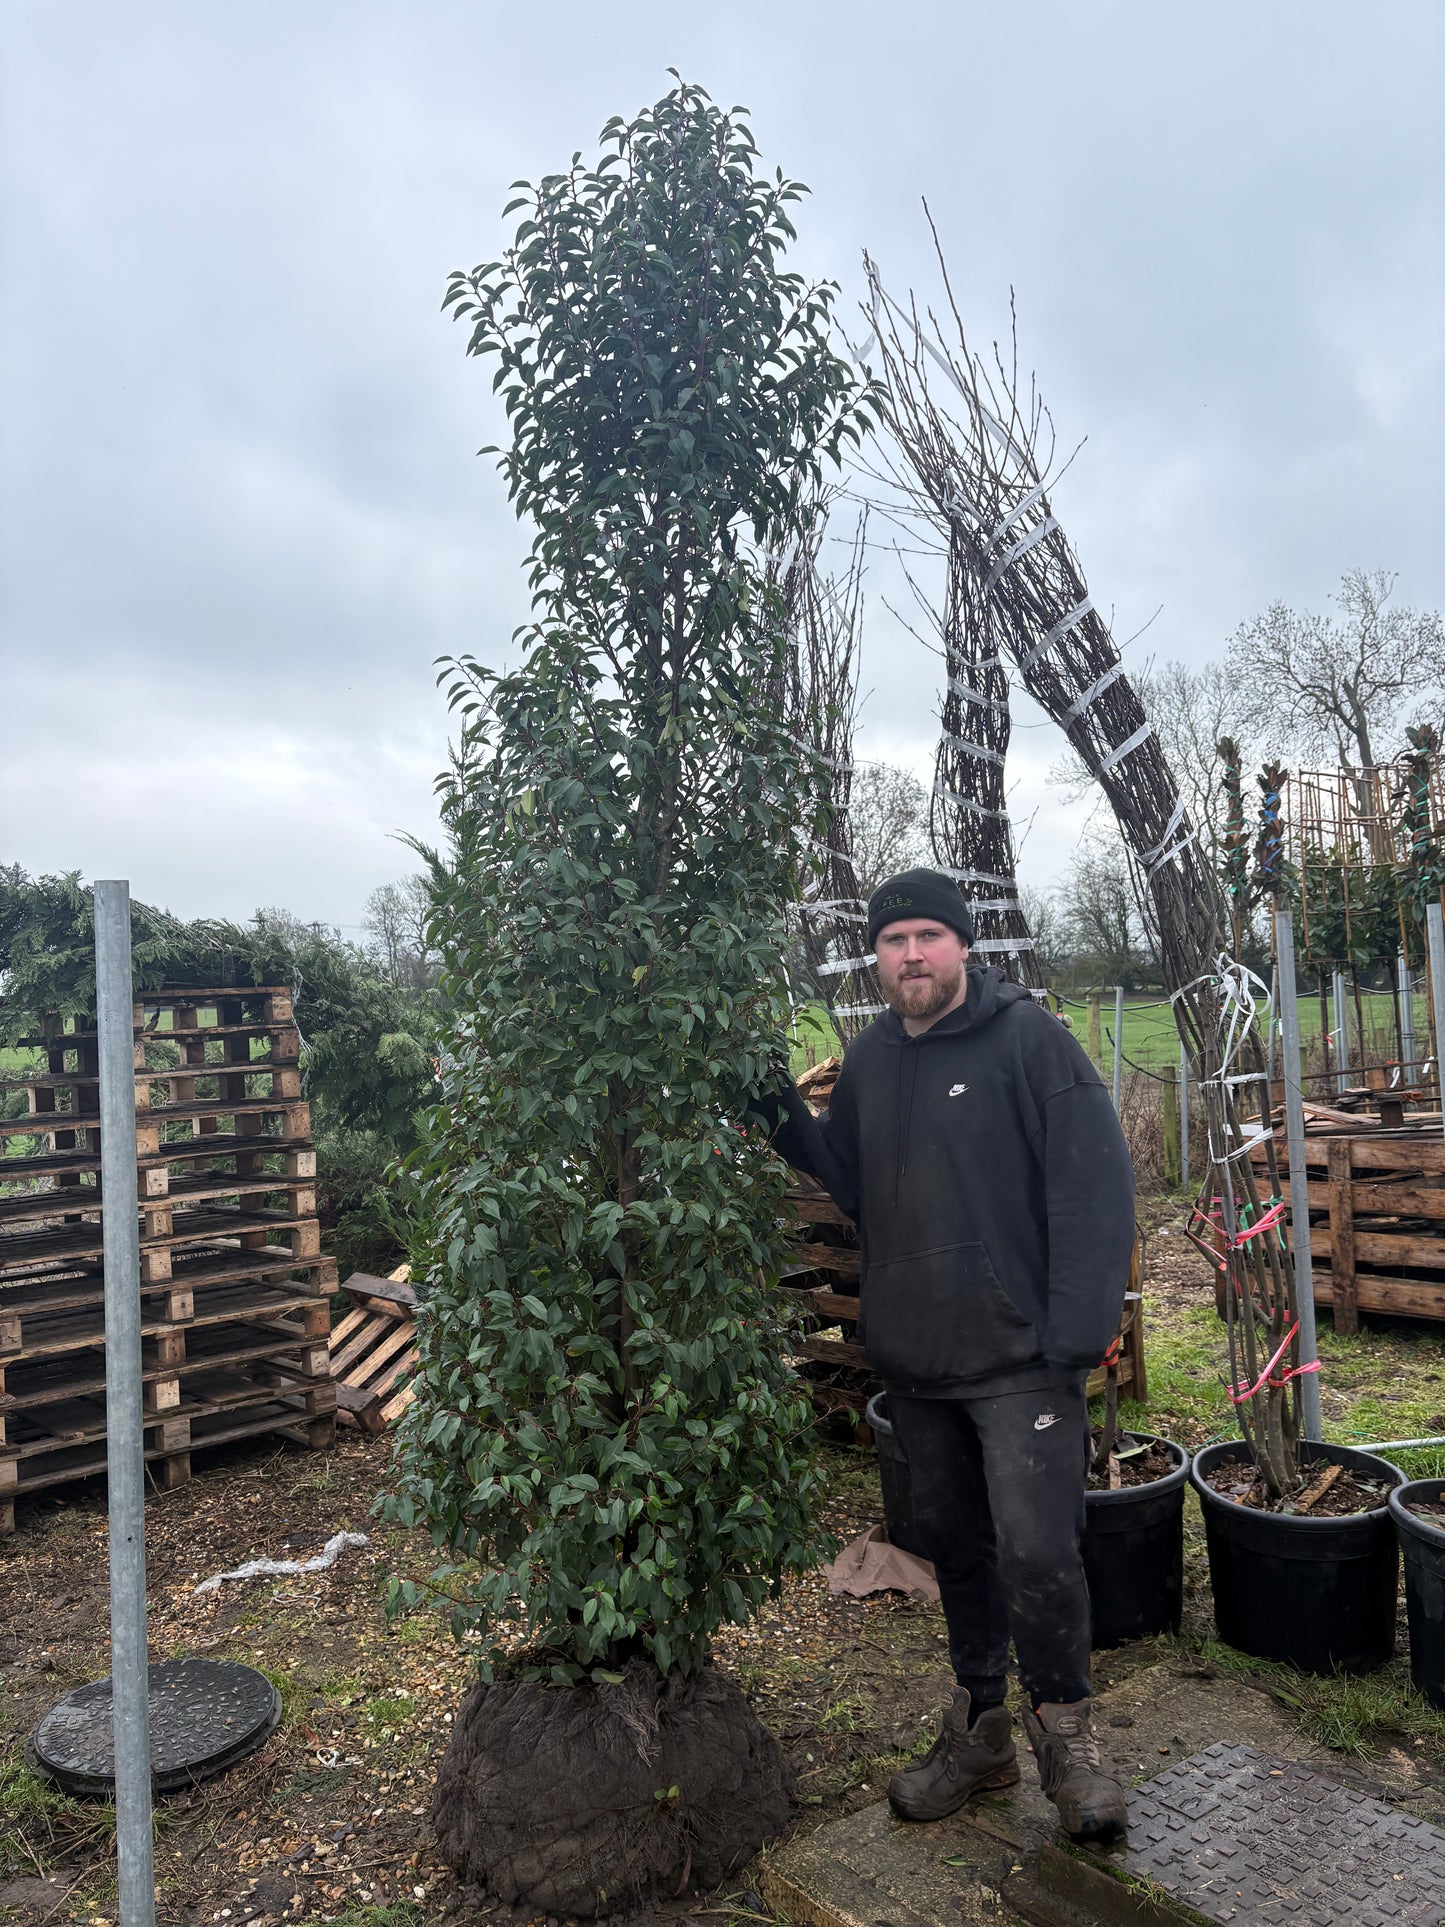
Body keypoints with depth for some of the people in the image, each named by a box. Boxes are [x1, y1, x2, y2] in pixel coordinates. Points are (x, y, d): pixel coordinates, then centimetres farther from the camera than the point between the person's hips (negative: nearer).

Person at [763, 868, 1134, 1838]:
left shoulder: (1029, 1038, -10)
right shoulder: (870, 1059, 8)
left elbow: (1096, 1185, -14)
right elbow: (852, 1181, 15)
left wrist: (1077, 1332, -19)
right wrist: (784, 1113, 1)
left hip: (1019, 1357, -6)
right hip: (914, 1360, 6)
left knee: (1037, 1550, -7)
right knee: (954, 1546, 17)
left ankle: (1066, 1734, 20)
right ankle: (979, 1733, 36)